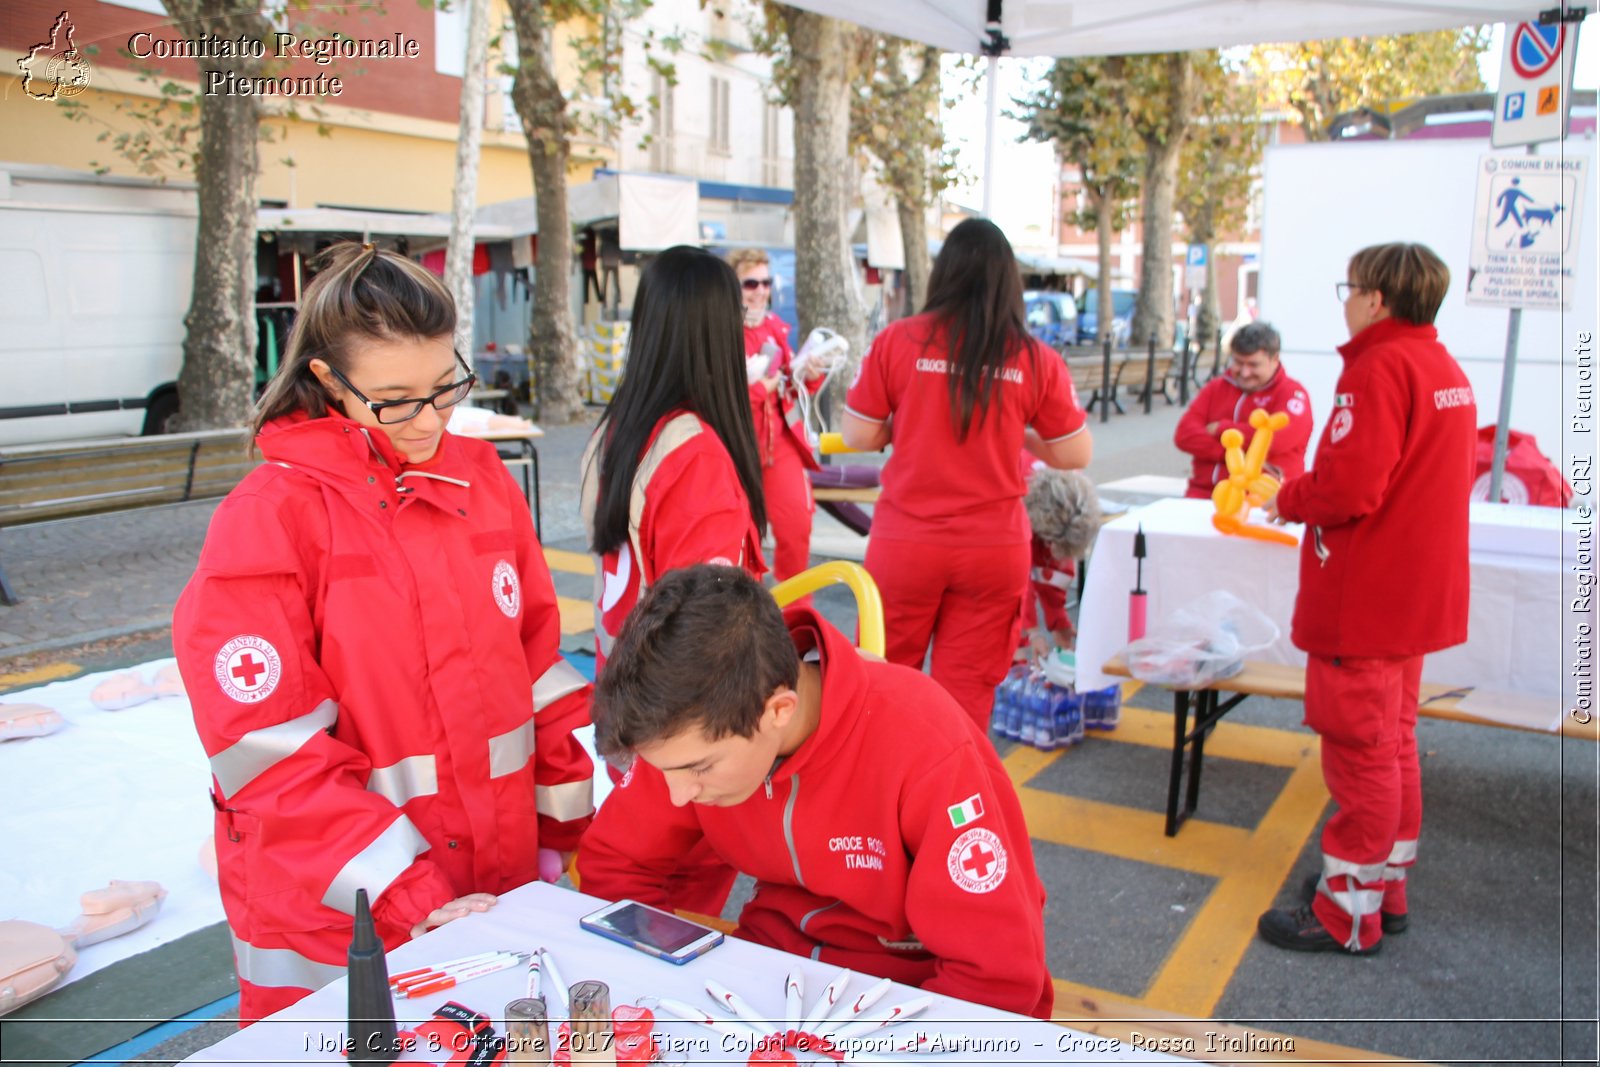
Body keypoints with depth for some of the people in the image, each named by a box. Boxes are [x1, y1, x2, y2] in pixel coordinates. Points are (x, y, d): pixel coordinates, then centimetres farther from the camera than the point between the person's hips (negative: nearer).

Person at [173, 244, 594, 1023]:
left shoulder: (482, 478, 1)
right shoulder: (266, 518, -13)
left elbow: (537, 659, 5)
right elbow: (272, 752, -15)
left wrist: (564, 833, 3)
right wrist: (410, 899, -17)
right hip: (336, 915, -4)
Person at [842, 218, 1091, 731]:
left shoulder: (898, 341, -6)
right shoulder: (1036, 360, -4)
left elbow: (858, 435, -1)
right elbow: (1076, 454, 2)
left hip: (905, 542, 0)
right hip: (994, 549, 1)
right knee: (968, 693, 11)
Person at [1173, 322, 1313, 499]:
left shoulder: (1292, 393, 4)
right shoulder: (1216, 387, 18)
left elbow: (1277, 437, -15)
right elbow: (1184, 434, 5)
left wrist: (1221, 429, -2)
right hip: (1204, 492, 4)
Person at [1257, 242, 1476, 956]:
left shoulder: (1378, 368, -19)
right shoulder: (1446, 369, 12)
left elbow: (1348, 488, -27)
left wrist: (1286, 499, -8)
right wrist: (1306, 495, 15)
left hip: (1364, 600, -10)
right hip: (1420, 594, 10)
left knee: (1360, 749, -1)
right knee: (1394, 741, 18)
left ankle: (1349, 912, 10)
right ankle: (1388, 889, 30)